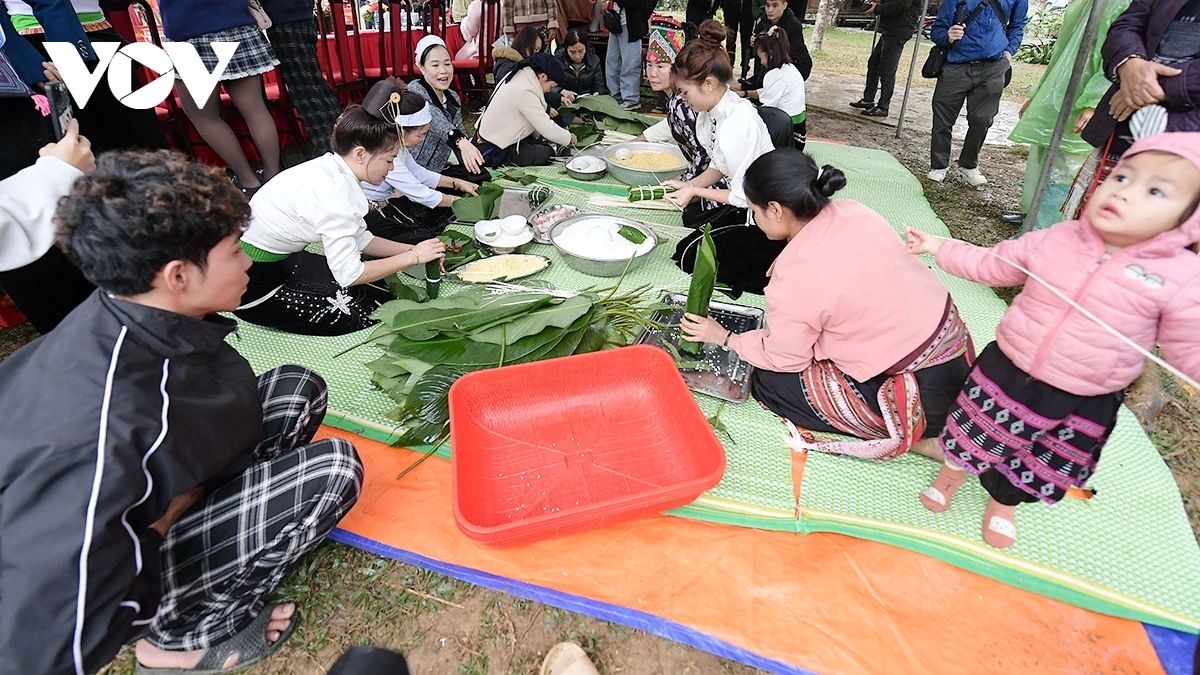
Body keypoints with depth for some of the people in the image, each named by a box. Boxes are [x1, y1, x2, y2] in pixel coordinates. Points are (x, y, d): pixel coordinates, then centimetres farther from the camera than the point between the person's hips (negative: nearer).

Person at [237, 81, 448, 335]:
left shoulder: (333, 171, -3)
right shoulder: (333, 192, -30)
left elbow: (361, 240, 4)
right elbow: (349, 274, -28)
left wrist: (413, 248, -5)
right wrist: (413, 257, -20)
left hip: (278, 259, 8)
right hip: (253, 284, -8)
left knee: (380, 287, 6)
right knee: (371, 311, -7)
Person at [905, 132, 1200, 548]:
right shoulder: (1054, 240, -10)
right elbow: (990, 265, 5)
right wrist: (938, 247, 3)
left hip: (1083, 405, 0)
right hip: (1007, 372, 0)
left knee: (1038, 467, 22)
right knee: (976, 436, 19)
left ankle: (1003, 502, 52)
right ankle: (951, 474, 50)